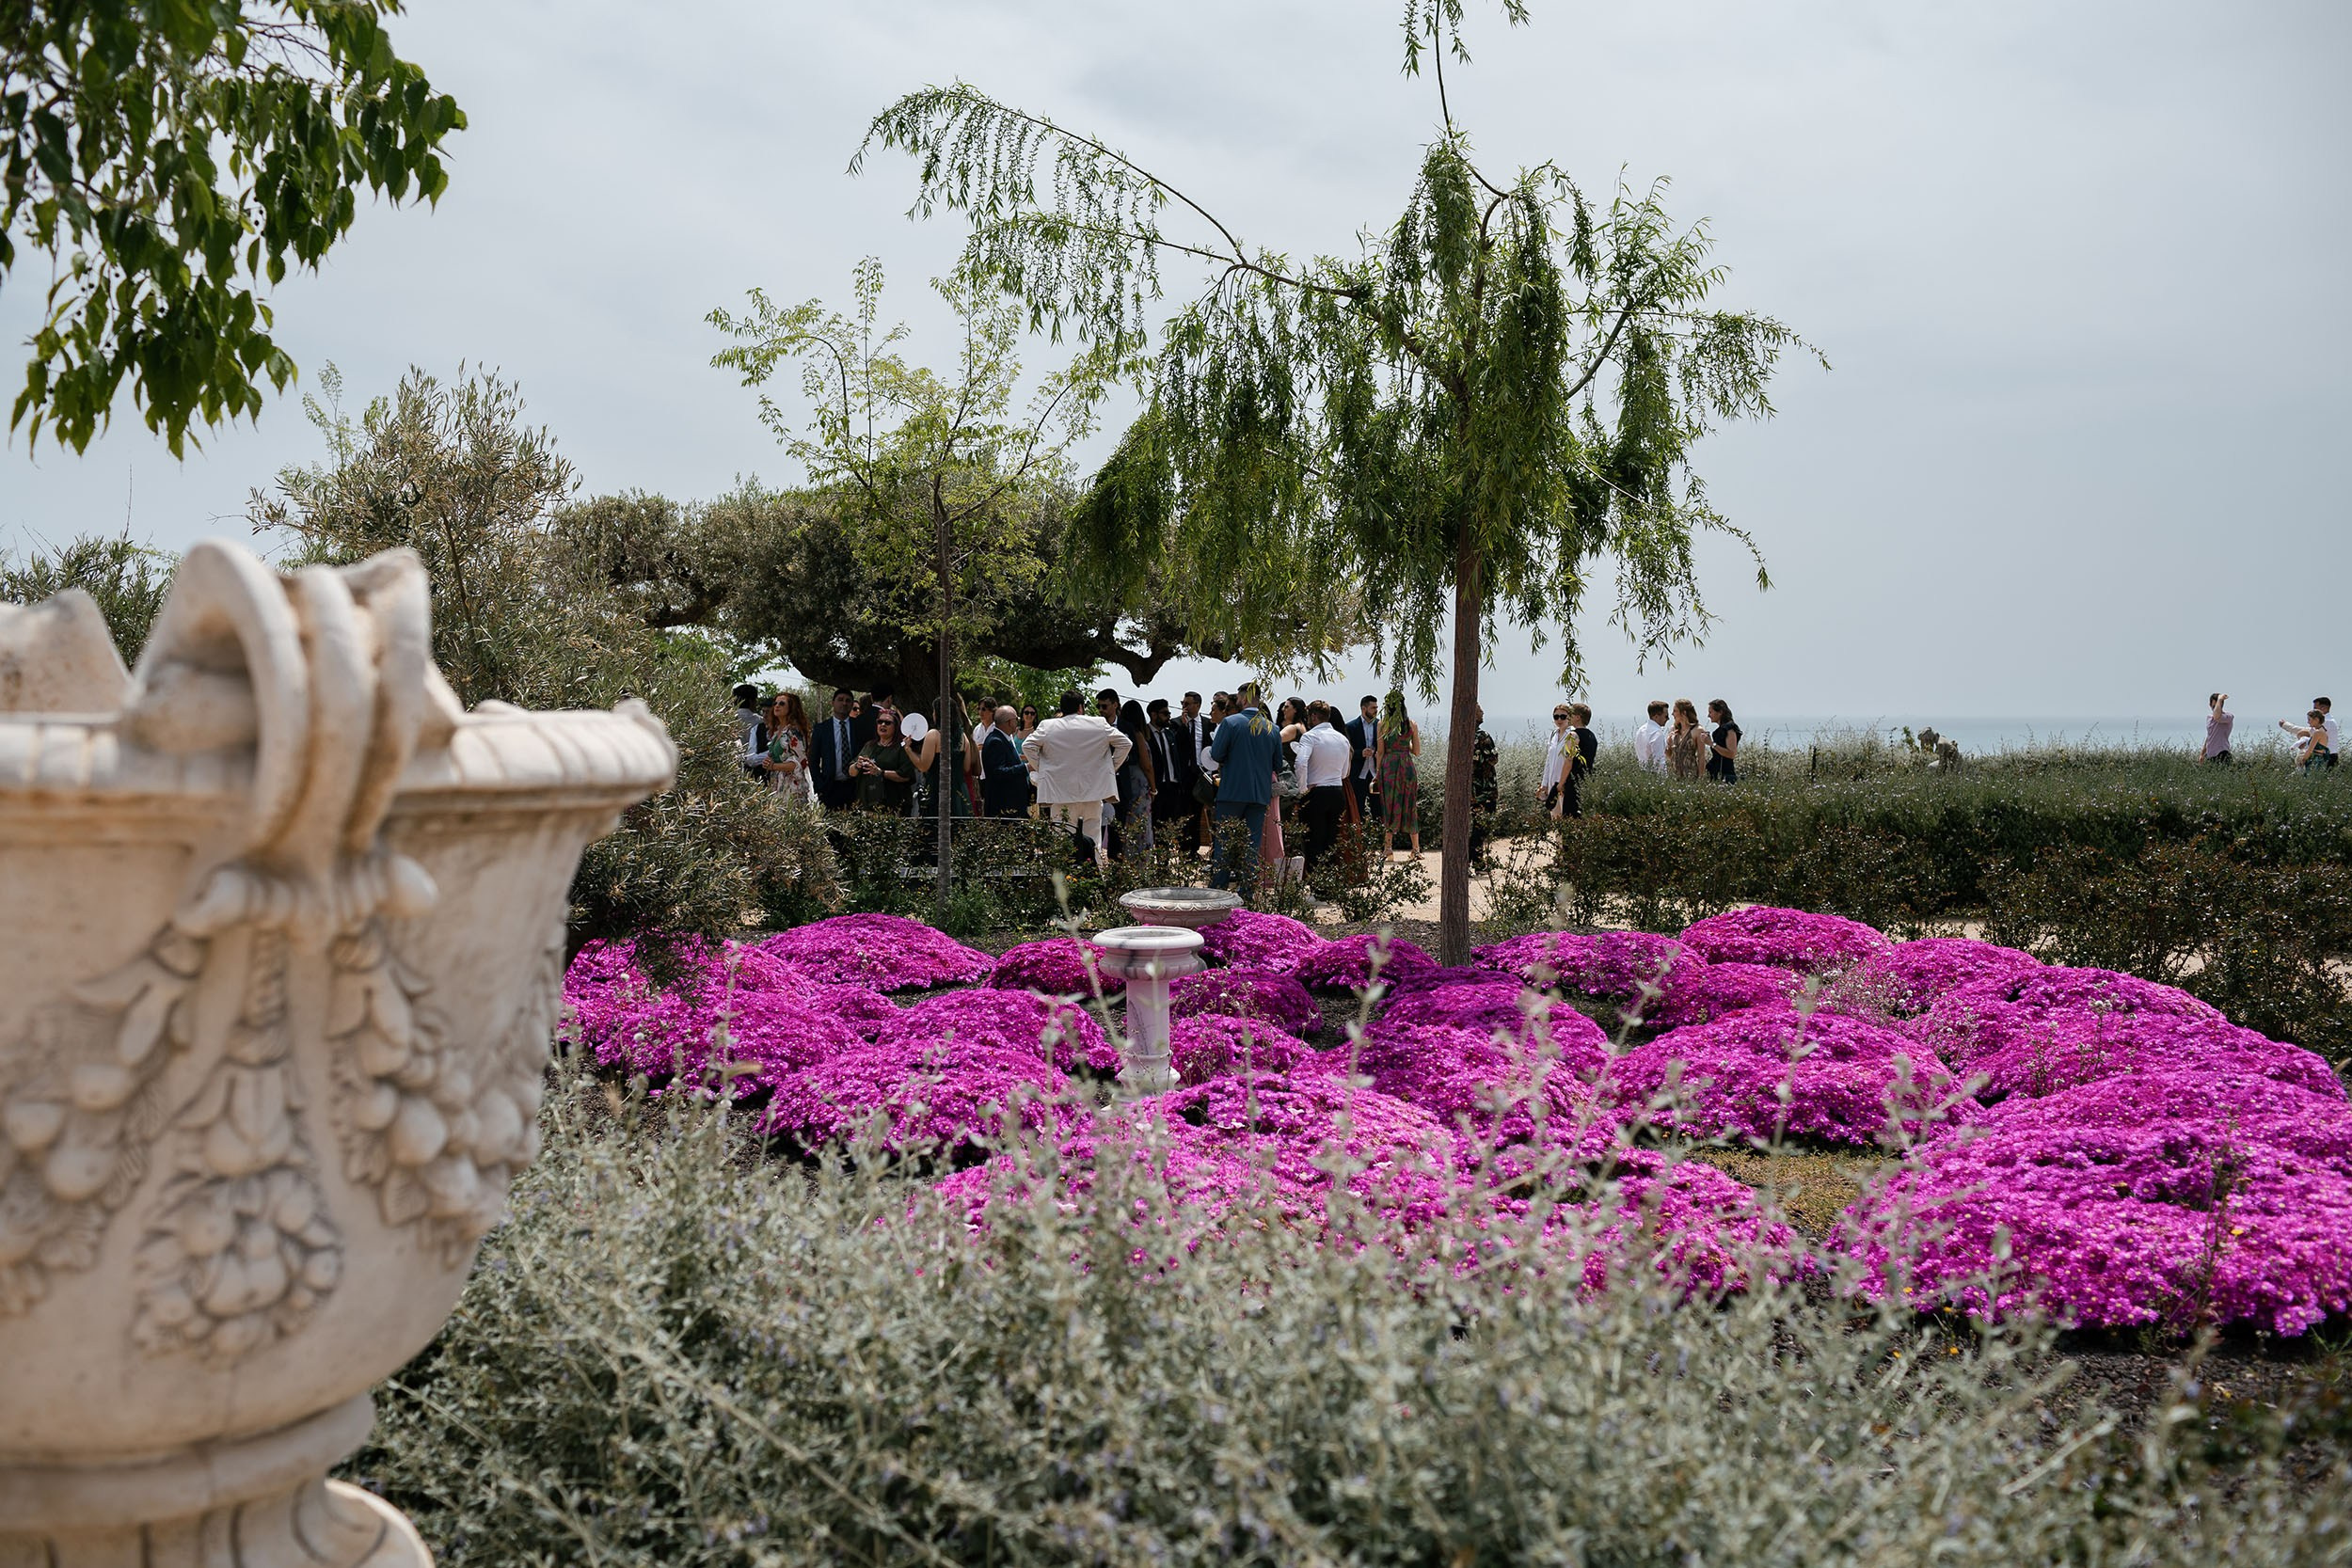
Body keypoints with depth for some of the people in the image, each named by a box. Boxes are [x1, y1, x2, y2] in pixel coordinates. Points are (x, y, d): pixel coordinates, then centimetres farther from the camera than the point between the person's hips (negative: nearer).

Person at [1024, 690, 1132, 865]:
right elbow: (1124, 743, 6)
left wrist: (1039, 769, 8)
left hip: (1061, 792, -1)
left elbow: (1028, 746, -4)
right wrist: (1112, 767, 15)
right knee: (1093, 839, 8)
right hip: (1093, 790, 1)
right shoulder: (1099, 724, 3)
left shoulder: (1048, 726, 0)